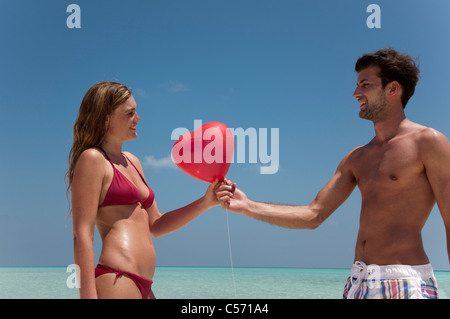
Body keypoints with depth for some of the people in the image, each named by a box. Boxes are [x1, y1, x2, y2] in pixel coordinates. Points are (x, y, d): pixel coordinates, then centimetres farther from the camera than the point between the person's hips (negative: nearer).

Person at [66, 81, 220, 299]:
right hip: (115, 282, -9)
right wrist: (89, 295, -20)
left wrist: (206, 202, 11)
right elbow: (82, 235, -12)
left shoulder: (132, 162, 21)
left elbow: (155, 226, 21)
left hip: (143, 287, 9)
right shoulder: (92, 159, -4)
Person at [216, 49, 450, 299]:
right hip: (358, 281, 7)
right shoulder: (357, 159, 16)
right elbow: (314, 215, 13)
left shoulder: (427, 142, -4)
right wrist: (247, 206, 6)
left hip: (406, 283, -7)